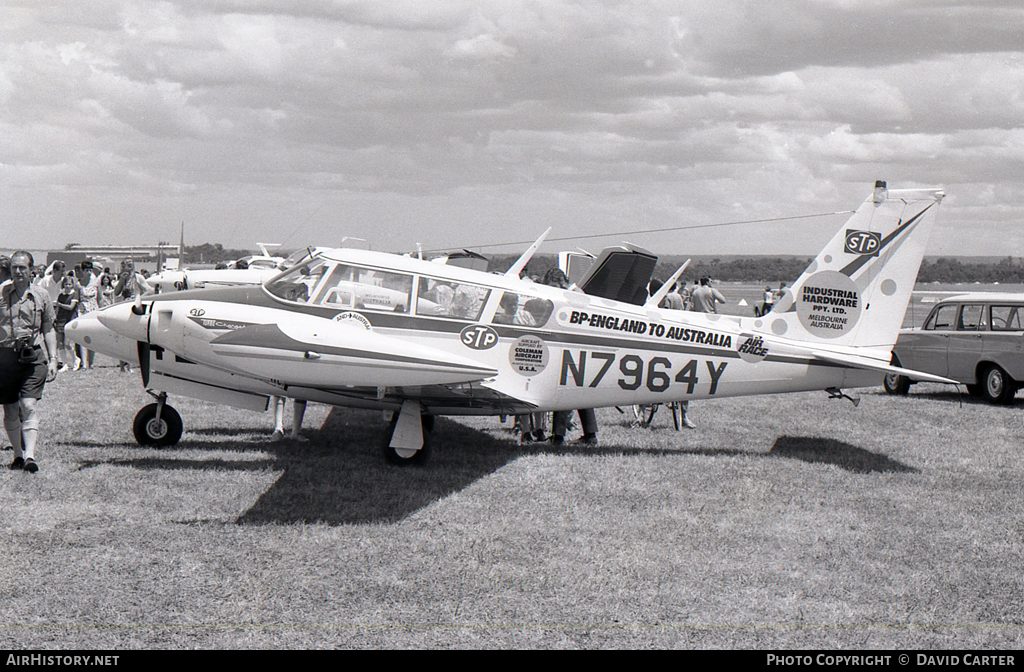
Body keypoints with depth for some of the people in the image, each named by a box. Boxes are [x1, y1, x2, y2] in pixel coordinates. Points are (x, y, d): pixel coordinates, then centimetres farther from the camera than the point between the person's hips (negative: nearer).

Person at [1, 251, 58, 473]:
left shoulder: (41, 295, 7)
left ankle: (30, 455, -17)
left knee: (28, 407, -12)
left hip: (33, 357, -1)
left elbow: (48, 330, 14)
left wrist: (53, 359, 8)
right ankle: (18, 455, 19)